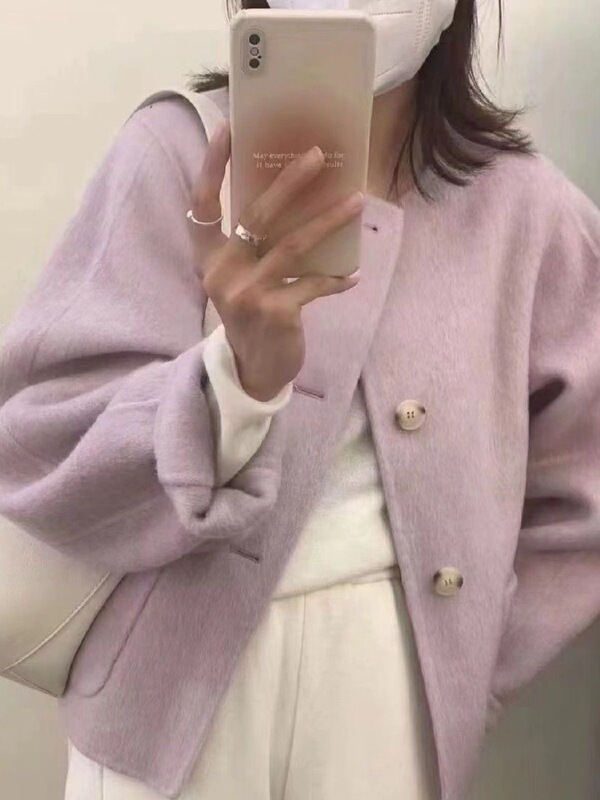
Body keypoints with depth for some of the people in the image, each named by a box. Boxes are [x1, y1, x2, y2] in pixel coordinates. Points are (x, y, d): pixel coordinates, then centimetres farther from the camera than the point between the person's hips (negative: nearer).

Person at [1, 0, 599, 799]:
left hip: (395, 684, 2)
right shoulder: (177, 150, -10)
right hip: (172, 673, -1)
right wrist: (238, 380, -32)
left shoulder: (529, 210, -5)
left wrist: (461, 674, 3)